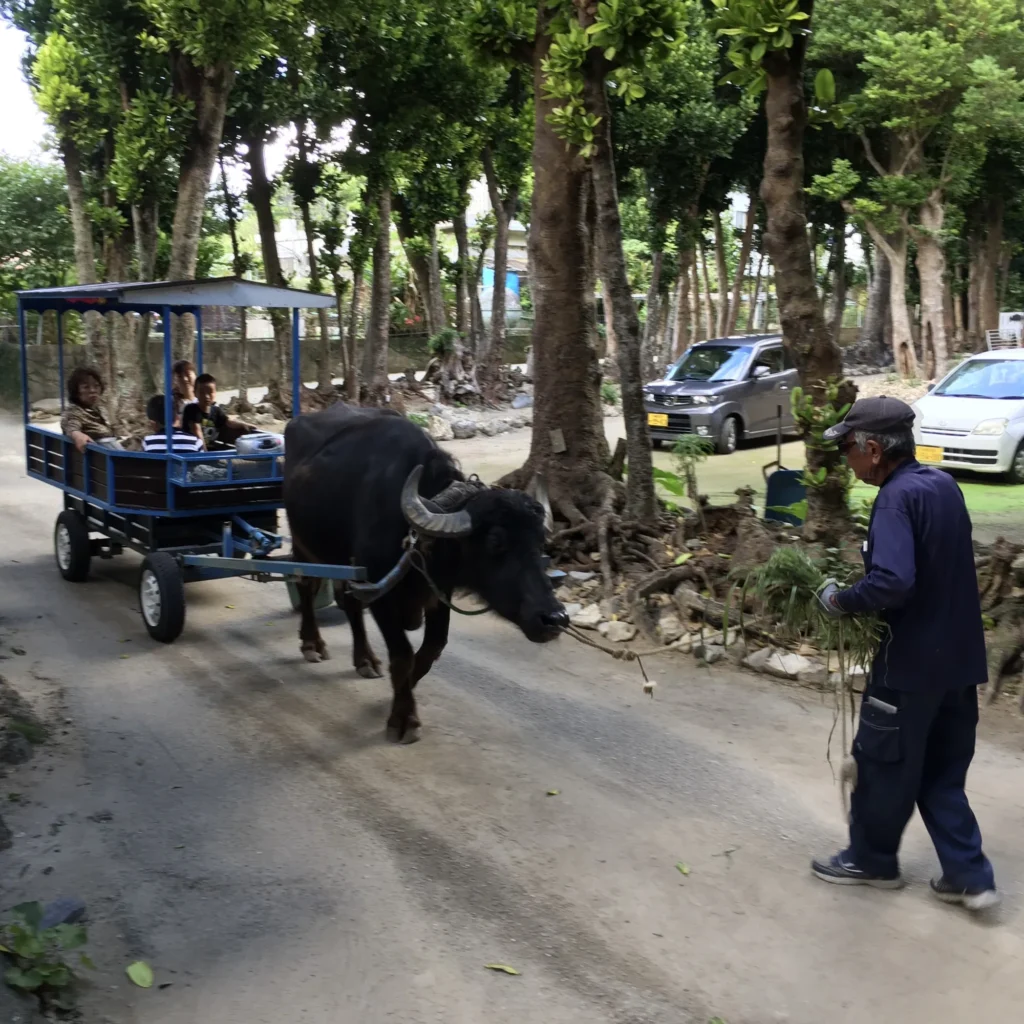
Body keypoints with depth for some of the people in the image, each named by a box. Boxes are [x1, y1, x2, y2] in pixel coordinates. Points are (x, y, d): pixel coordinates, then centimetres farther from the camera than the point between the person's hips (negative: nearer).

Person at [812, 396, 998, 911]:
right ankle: (969, 875, 19)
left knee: (884, 763, 11)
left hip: (912, 661, -8)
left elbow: (892, 582, -33)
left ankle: (871, 859, 28)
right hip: (957, 655, 8)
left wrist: (841, 600, -16)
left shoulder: (898, 498, -21)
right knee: (942, 770, 18)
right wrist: (859, 590, 12)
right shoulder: (942, 484, 6)